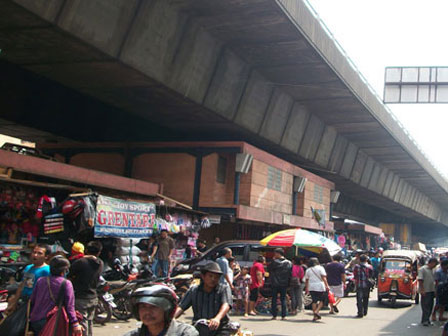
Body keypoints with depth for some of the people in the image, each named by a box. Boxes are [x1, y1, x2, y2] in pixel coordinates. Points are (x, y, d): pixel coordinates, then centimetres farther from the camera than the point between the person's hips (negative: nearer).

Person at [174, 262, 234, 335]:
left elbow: (226, 305, -16)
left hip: (220, 330, -2)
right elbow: (181, 307, 2)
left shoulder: (224, 289, 3)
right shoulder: (193, 290, 11)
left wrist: (217, 318, -37)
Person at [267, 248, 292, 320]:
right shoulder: (289, 263, 2)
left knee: (274, 299, 5)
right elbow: (290, 274, 5)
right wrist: (288, 283, 11)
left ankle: (274, 315, 4)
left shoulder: (275, 262, -13)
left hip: (275, 284, -3)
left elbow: (269, 269, -1)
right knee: (283, 299, 9)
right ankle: (283, 316, 5)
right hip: (284, 284, 3)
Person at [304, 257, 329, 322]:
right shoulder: (320, 268, 0)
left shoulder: (308, 270, 11)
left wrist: (306, 288, 20)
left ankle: (315, 316, 5)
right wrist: (326, 285, -12)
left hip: (311, 287, 4)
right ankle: (316, 311, -13)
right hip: (320, 287, -3)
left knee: (314, 301, 7)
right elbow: (324, 277, -9)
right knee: (321, 300, 7)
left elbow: (306, 280, 13)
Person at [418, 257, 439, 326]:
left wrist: (435, 289, 17)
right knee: (425, 306, -5)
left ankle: (427, 319, 19)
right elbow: (420, 280, -15)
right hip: (425, 291, -8)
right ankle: (424, 321, 1)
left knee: (430, 306, 10)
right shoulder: (422, 269, -10)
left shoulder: (432, 270, 14)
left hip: (431, 291, 8)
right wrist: (422, 290, -19)